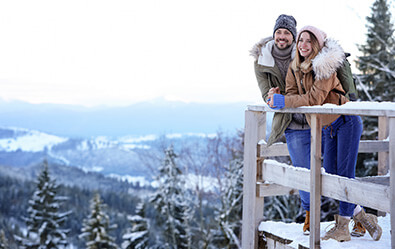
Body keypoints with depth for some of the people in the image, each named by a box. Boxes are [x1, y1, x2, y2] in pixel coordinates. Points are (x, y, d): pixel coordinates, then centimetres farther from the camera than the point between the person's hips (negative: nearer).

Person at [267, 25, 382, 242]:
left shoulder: (325, 66, -18)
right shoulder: (295, 67, 5)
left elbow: (315, 98, -26)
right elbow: (292, 94, 1)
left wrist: (284, 101, -29)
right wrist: (276, 97, -20)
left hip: (346, 122, -8)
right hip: (328, 128, 8)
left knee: (345, 173, -6)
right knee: (330, 174, 4)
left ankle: (342, 227, 4)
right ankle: (362, 217, 19)